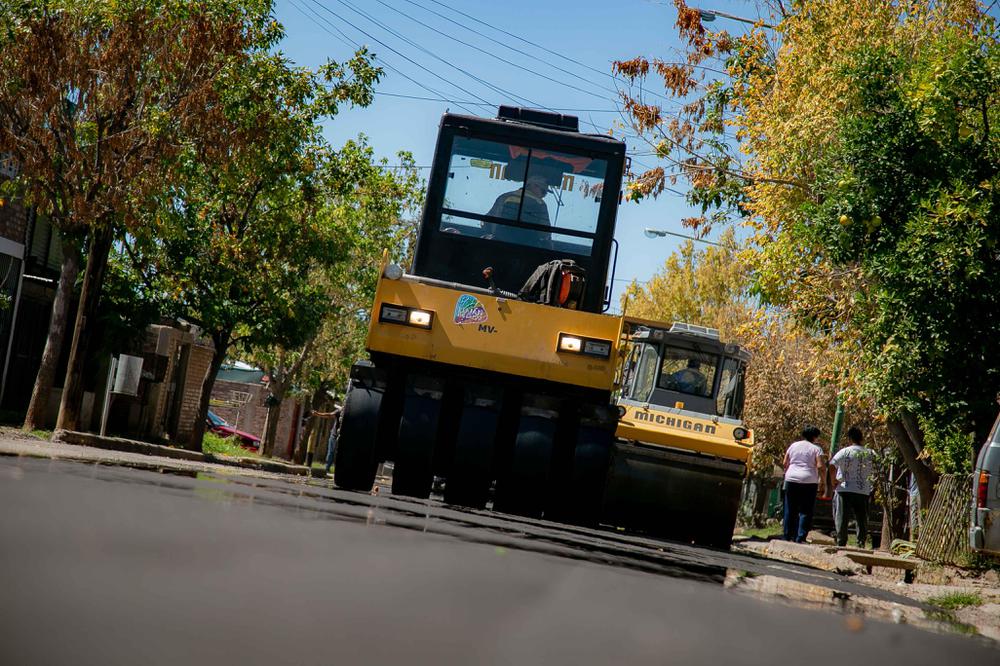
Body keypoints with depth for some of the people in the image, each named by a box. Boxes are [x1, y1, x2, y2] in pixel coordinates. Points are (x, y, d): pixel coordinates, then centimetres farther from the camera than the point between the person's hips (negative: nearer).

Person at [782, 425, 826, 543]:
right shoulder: (816, 449, 0)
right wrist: (823, 483, -2)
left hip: (791, 480, 3)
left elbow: (785, 464, 12)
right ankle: (800, 538, -8)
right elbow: (820, 467, -9)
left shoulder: (793, 446, 11)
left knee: (790, 511, 9)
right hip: (809, 482, -3)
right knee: (805, 512, -1)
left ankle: (788, 537, 11)